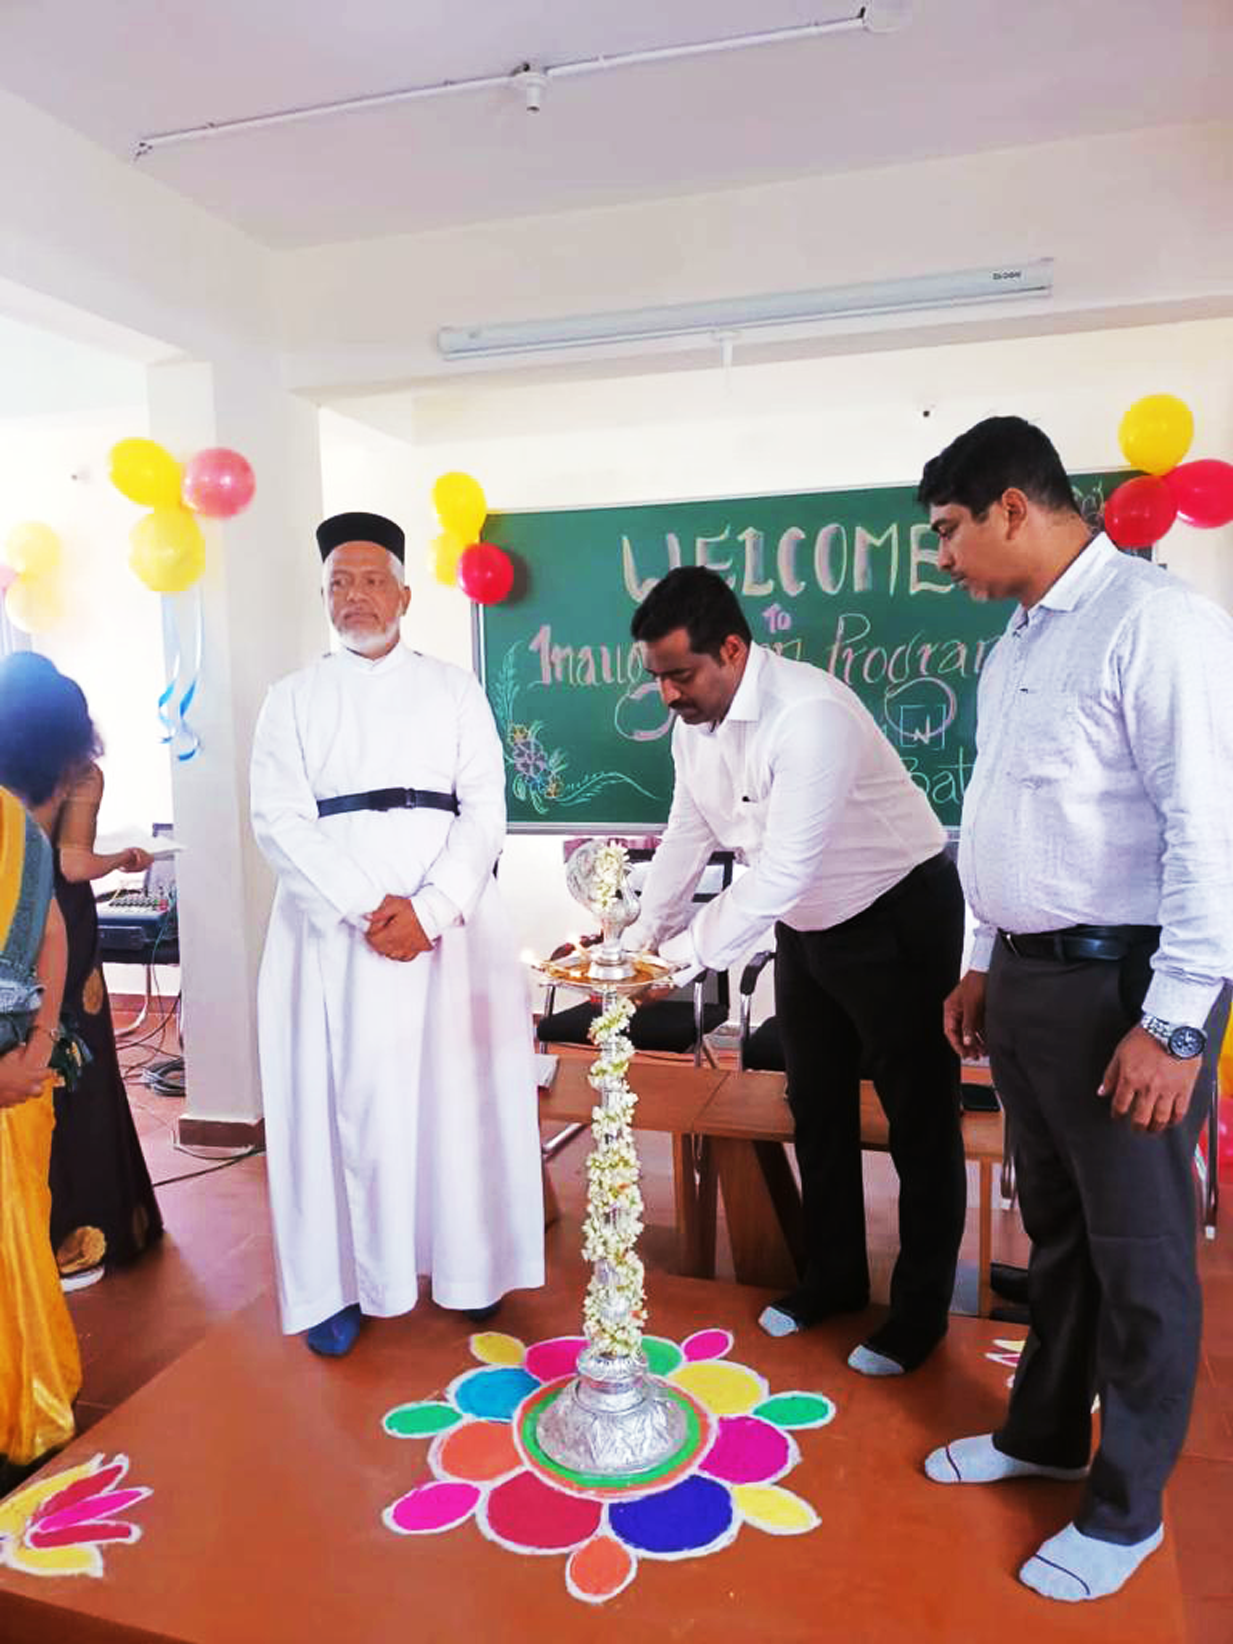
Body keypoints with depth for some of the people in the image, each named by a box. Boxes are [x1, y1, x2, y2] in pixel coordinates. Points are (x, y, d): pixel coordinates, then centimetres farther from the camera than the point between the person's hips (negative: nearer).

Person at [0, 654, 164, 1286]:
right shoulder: (79, 774, -9)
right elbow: (74, 865, -15)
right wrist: (126, 859, 3)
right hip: (60, 939, -3)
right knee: (73, 1078, 8)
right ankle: (75, 1238, 15)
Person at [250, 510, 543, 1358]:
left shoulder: (455, 688, 11)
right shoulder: (293, 699, 11)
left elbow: (486, 811, 2)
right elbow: (280, 819, -1)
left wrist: (429, 908, -13)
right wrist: (366, 907, -14)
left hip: (449, 921, 0)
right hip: (334, 925, 0)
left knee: (458, 1091, 3)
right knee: (341, 1098, 1)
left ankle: (470, 1265, 18)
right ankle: (337, 1284, 13)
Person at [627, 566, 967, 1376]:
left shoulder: (809, 715, -32)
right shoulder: (694, 722, -4)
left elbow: (784, 871, -35)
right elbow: (687, 840, 5)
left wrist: (682, 956, -31)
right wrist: (639, 938, 1)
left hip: (900, 919, -8)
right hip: (807, 925, 8)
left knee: (920, 1118, 6)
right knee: (817, 1106, 18)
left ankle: (921, 1310, 23)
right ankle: (835, 1277, 36)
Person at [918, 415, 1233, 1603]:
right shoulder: (1016, 642, 11)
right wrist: (984, 965, 16)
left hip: (1118, 985, -8)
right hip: (1026, 978, 8)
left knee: (1138, 1259, 10)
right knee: (1056, 1229, 22)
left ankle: (1125, 1507, 29)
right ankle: (1044, 1433, 42)